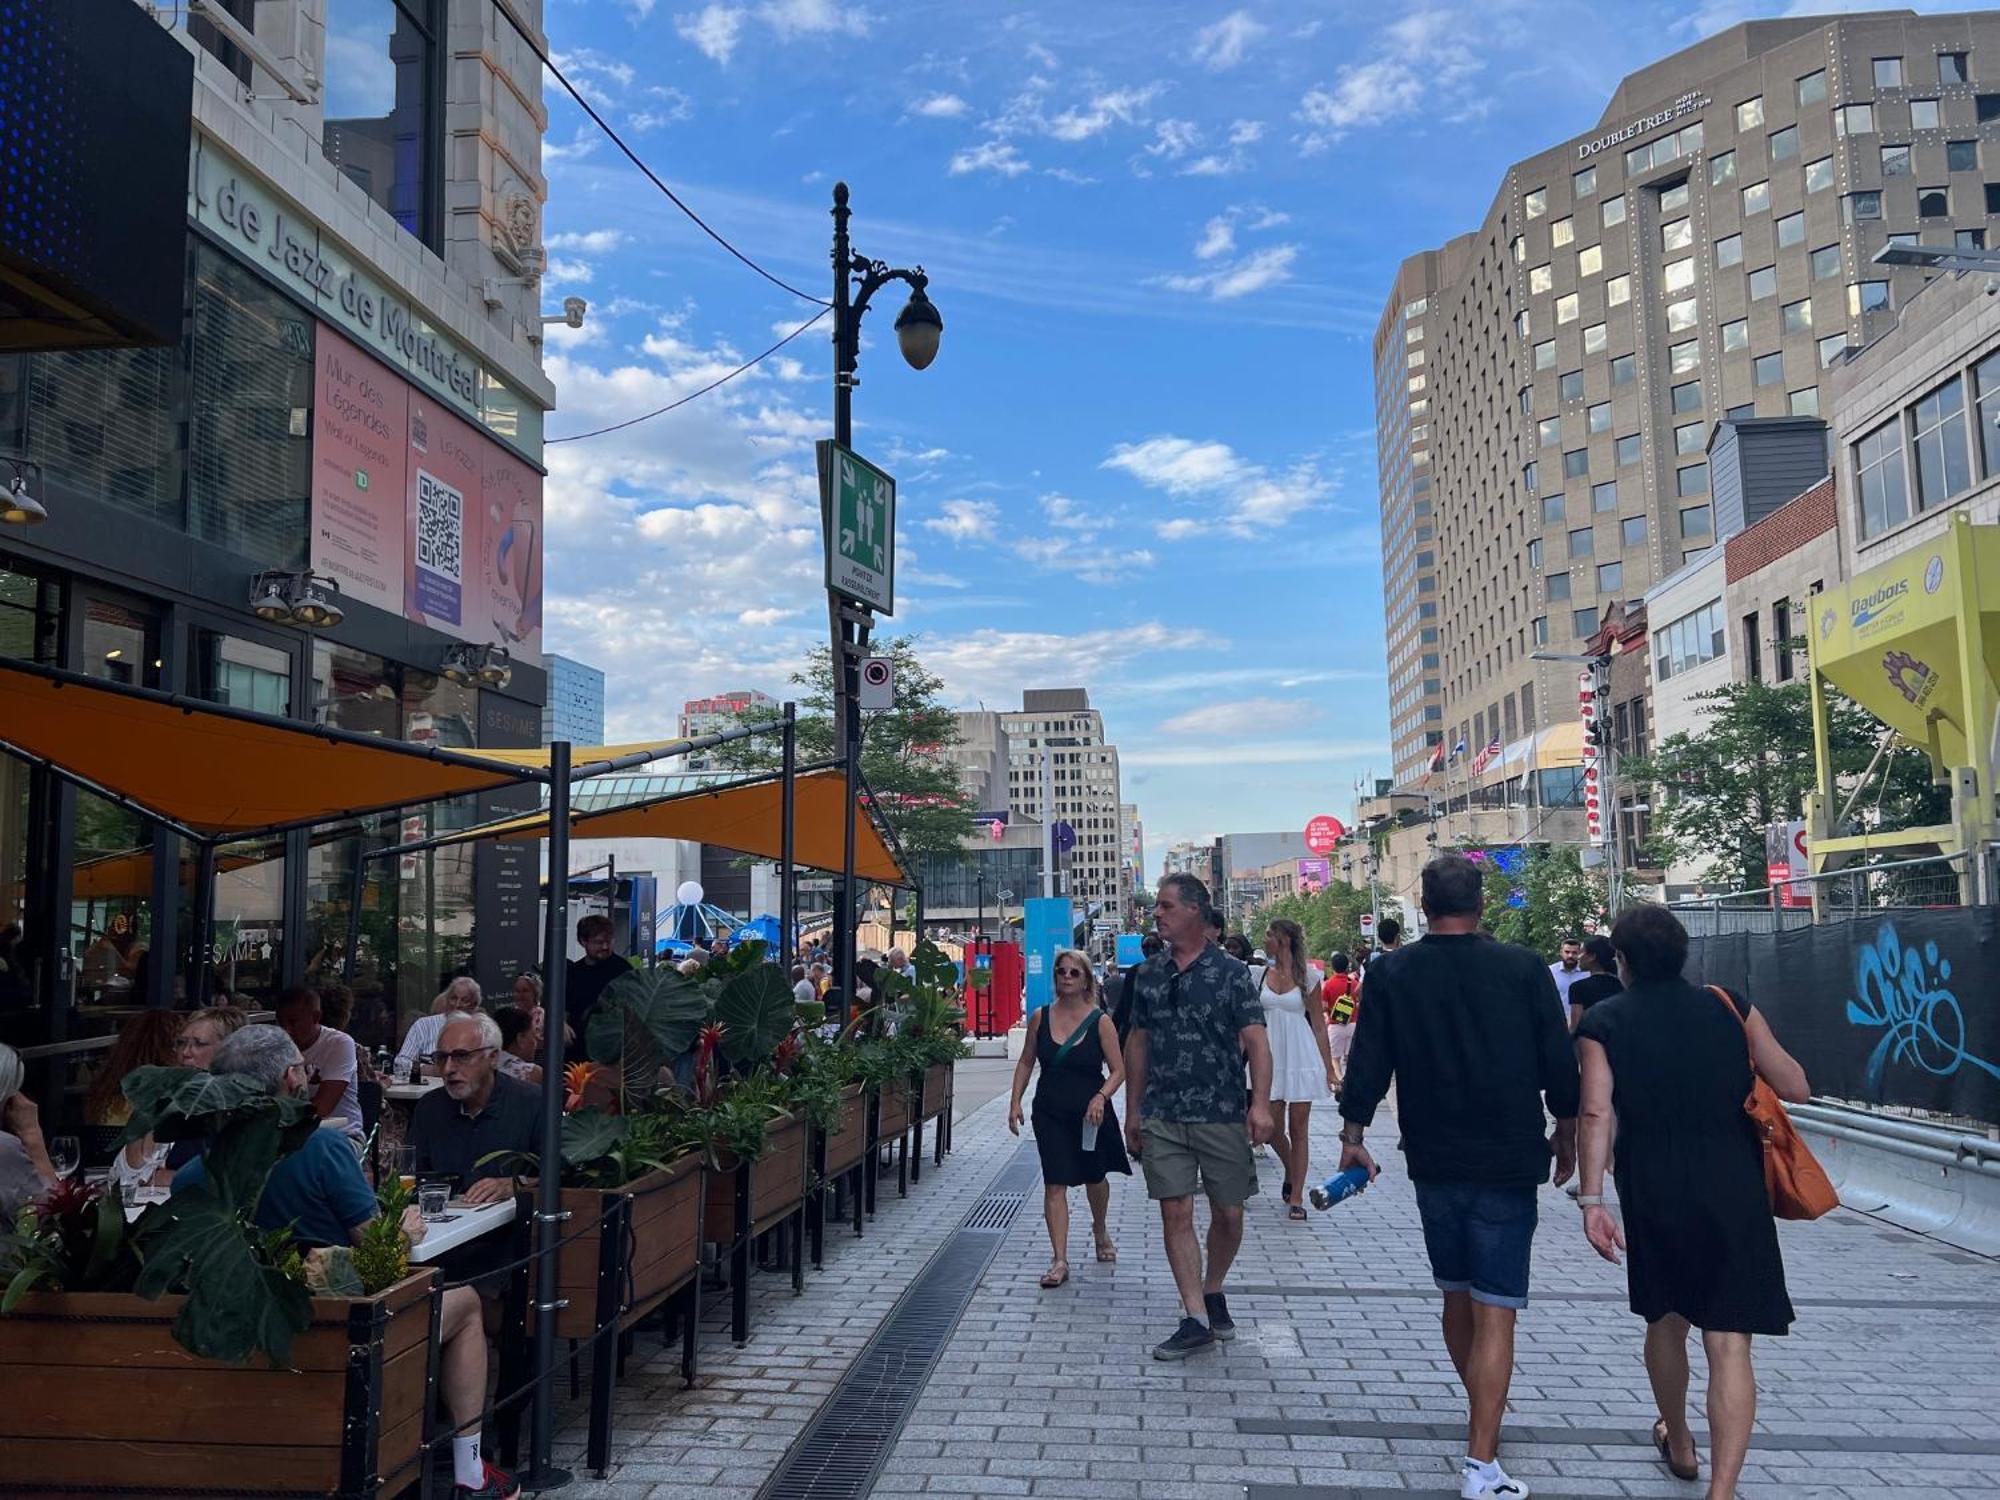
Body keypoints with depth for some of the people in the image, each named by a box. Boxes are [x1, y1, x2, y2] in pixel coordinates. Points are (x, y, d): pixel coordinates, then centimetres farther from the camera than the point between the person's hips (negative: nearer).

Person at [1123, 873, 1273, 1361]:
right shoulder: (1149, 973, 7)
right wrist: (1132, 1111, 13)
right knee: (1175, 1213, -1)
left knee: (1228, 1214, 8)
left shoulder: (1231, 973, -4)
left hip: (1222, 1115, -2)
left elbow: (1256, 1042, -9)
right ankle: (1196, 1318, 7)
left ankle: (1213, 1290, 33)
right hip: (1162, 1116, 3)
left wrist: (1260, 1103, -21)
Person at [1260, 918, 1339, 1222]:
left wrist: (1329, 1069, -2)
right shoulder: (1261, 975, 6)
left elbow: (1319, 1025, 2)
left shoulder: (1307, 978, -1)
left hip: (1302, 1058, -3)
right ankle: (1290, 1171, 33)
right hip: (1270, 1058, 3)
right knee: (1272, 1129, 4)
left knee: (1299, 1130, 1)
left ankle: (1296, 1197, 8)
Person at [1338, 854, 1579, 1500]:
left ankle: (1484, 1419, 36)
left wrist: (1353, 1137, 11)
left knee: (1457, 1297, 20)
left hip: (1433, 1164, 2)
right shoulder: (1522, 968, -6)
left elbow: (1367, 1065, -1)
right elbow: (1560, 1065, -2)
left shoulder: (1391, 973, -3)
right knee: (1494, 1312, -1)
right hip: (1507, 1164, -2)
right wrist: (1565, 1137, 13)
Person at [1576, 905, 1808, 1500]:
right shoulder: (1729, 1006, 1)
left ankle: (1679, 1443, 43)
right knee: (1729, 1344, -2)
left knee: (1665, 1322, 23)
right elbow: (1796, 1089, 1)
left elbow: (1597, 1114, -13)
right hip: (1735, 1195, 0)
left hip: (1653, 1199, 1)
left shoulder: (1603, 1022, -3)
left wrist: (1591, 1200, -13)